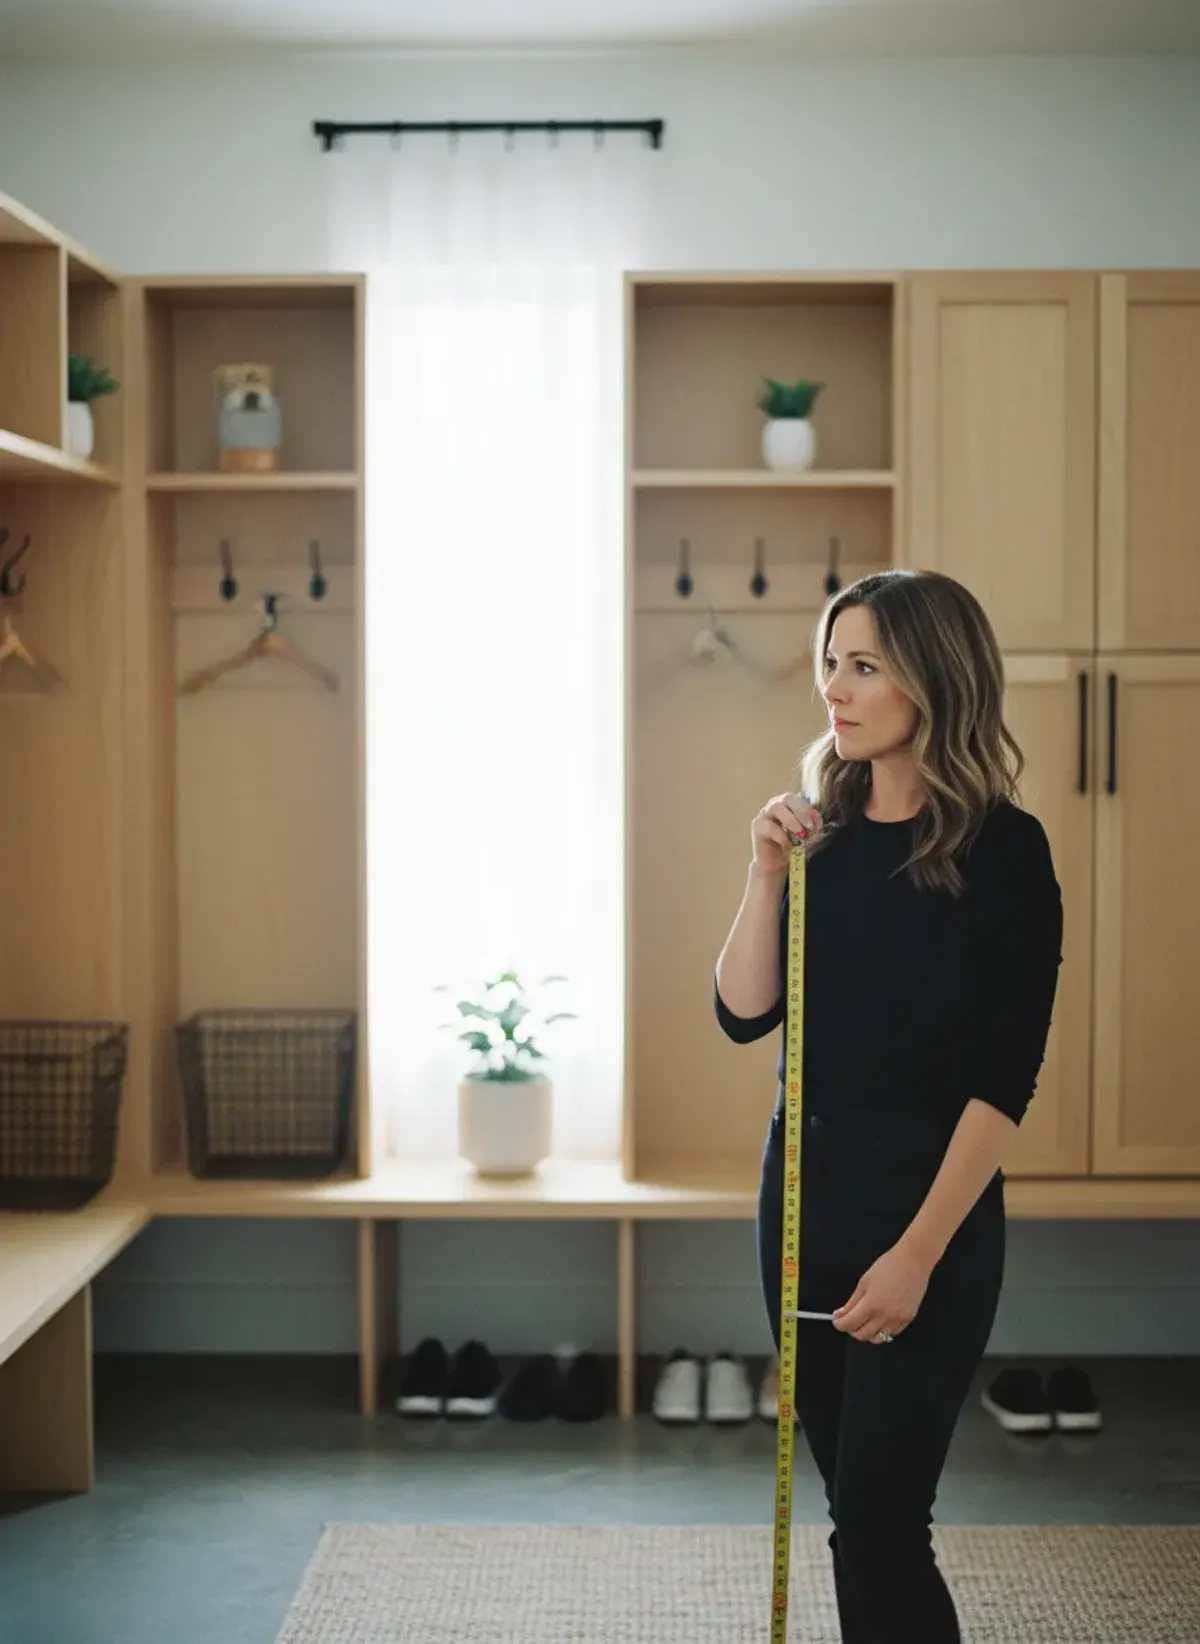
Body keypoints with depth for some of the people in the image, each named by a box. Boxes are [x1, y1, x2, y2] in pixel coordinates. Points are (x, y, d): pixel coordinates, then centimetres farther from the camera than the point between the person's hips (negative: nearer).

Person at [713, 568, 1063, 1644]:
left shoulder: (1002, 849, -11)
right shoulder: (825, 833, 6)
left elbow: (1004, 1078, -14)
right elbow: (743, 1015, 1)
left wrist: (919, 1251, -18)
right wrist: (769, 876, -11)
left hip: (926, 1197, -6)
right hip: (804, 1185, 6)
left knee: (877, 1522, -6)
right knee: (853, 1505, 14)